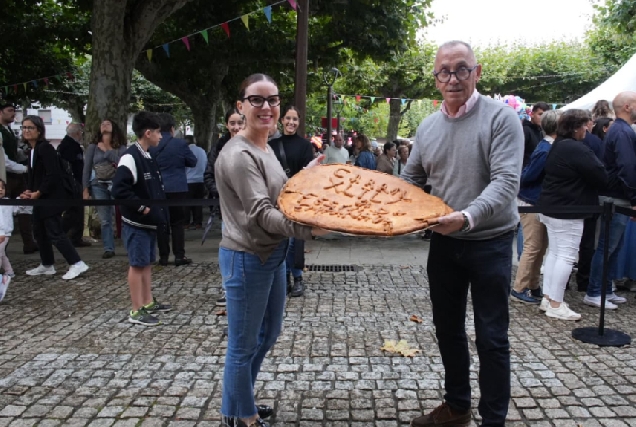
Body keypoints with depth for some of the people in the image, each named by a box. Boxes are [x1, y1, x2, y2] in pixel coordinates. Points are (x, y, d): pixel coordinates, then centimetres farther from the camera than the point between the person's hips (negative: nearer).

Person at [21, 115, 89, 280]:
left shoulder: (45, 148, -15)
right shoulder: (33, 149, 14)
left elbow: (53, 174, -22)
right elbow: (33, 175, 17)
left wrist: (37, 193, -16)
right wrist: (29, 191, 0)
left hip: (52, 197, -10)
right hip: (41, 198, 10)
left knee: (55, 232, -11)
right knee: (39, 231, 15)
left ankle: (77, 264, -8)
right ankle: (47, 265, 26)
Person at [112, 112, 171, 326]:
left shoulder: (148, 156, 12)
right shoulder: (130, 157, -18)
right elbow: (119, 190, -26)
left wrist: (160, 210, 10)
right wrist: (142, 208, -21)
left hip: (150, 221, 9)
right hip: (136, 223, -9)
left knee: (147, 263, 16)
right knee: (137, 265, -1)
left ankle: (148, 302, 27)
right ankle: (137, 311, 8)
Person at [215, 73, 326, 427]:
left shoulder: (266, 148, 10)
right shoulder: (239, 155, -20)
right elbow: (261, 212, -29)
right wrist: (308, 229, -43)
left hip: (273, 254, 10)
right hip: (247, 260, -10)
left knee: (269, 332, 23)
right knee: (244, 345, 6)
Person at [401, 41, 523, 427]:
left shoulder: (501, 117, -12)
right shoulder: (428, 127, 6)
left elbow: (506, 181, -22)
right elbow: (410, 179, 15)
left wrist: (468, 216, -37)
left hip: (489, 242, -5)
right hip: (444, 242, 6)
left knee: (491, 337, 4)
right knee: (448, 329, 16)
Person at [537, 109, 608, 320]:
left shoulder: (557, 146, 13)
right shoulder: (578, 149, -18)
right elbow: (601, 177, -15)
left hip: (551, 207, 10)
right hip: (568, 210, -10)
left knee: (555, 253, 14)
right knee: (566, 256, -5)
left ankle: (547, 299, 19)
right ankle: (556, 305, -1)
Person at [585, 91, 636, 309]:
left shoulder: (618, 130, 16)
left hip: (614, 197, 10)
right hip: (617, 200, -10)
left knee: (612, 247, 15)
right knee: (607, 248, -4)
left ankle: (606, 290, 23)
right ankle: (593, 294, 4)